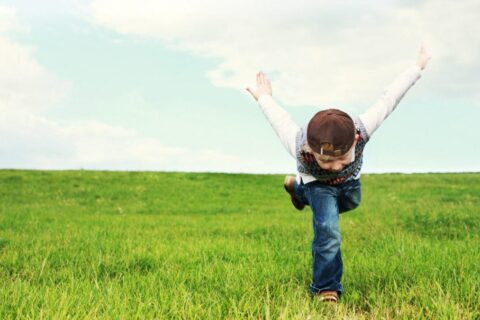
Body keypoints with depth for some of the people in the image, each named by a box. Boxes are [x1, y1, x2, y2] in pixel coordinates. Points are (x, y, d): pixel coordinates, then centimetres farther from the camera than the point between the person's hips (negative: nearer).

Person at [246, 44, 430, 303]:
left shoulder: (362, 129, -47)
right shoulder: (299, 146, -47)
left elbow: (387, 100, -29)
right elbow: (280, 118, -24)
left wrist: (418, 67, -13)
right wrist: (264, 98, -2)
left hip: (349, 180, 4)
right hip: (317, 182, -4)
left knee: (350, 203, 32)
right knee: (327, 230, -22)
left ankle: (297, 188, 54)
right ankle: (326, 289, -3)